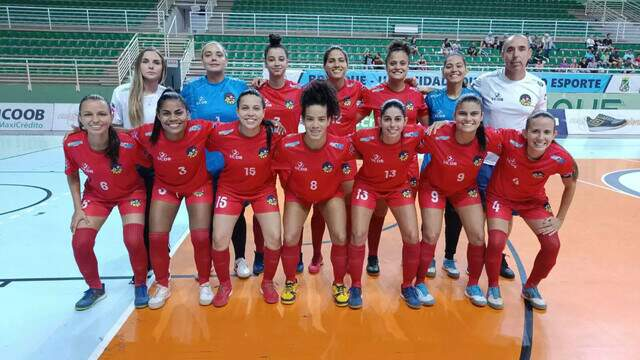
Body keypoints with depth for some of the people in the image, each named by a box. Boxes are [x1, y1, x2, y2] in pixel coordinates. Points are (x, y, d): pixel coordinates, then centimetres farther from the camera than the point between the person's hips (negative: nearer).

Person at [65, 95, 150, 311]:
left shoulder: (128, 144, -32)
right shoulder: (72, 144, -24)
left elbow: (151, 165, -12)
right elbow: (72, 176, -4)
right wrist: (78, 209, -6)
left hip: (131, 193, -2)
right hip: (96, 195, 3)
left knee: (134, 241, -19)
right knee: (80, 243, -8)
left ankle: (140, 285, 12)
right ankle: (95, 288, 21)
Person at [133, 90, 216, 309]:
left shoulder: (201, 129, -31)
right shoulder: (147, 134, -27)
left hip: (199, 185, -1)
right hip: (165, 187, 1)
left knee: (201, 237, -6)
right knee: (157, 237, -3)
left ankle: (205, 283, 21)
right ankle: (162, 287, 22)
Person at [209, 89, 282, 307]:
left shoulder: (273, 134, -22)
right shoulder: (221, 133, -22)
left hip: (263, 190, 0)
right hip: (230, 190, 0)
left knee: (274, 238, -10)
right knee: (219, 239, -9)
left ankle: (267, 282, 18)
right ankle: (224, 285, 19)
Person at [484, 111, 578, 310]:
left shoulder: (562, 159, -26)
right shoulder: (509, 139, -34)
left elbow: (570, 185, -5)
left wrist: (560, 219, -3)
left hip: (534, 200, 3)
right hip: (500, 196, -2)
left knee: (552, 244, -8)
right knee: (497, 242, -20)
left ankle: (531, 288, 22)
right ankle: (493, 287, 10)